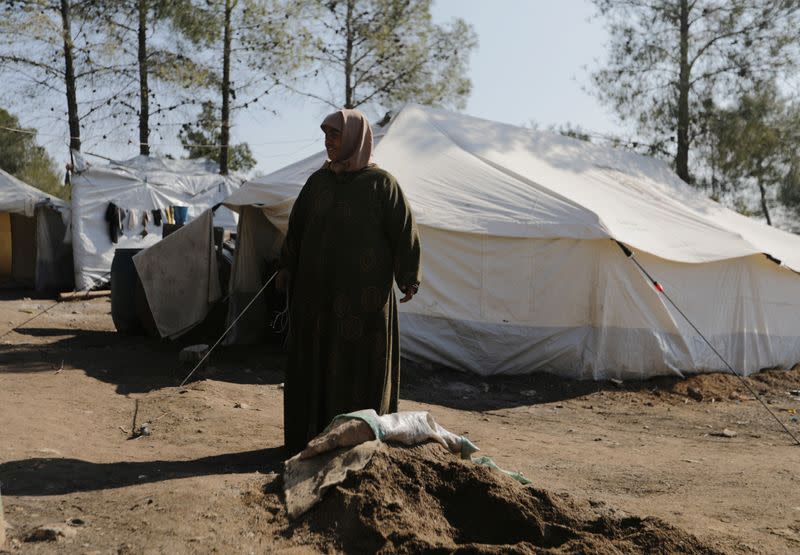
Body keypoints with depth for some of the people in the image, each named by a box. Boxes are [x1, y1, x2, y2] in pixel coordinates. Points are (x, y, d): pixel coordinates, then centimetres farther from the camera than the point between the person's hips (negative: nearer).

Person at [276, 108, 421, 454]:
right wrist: (287, 267, 5)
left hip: (364, 293, -4)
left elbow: (404, 230, -7)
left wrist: (409, 278, -14)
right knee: (315, 361, 8)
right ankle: (314, 434, 21)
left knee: (362, 363, 2)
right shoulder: (318, 180, 9)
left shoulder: (381, 183, -4)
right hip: (318, 289, 5)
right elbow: (297, 225, 14)